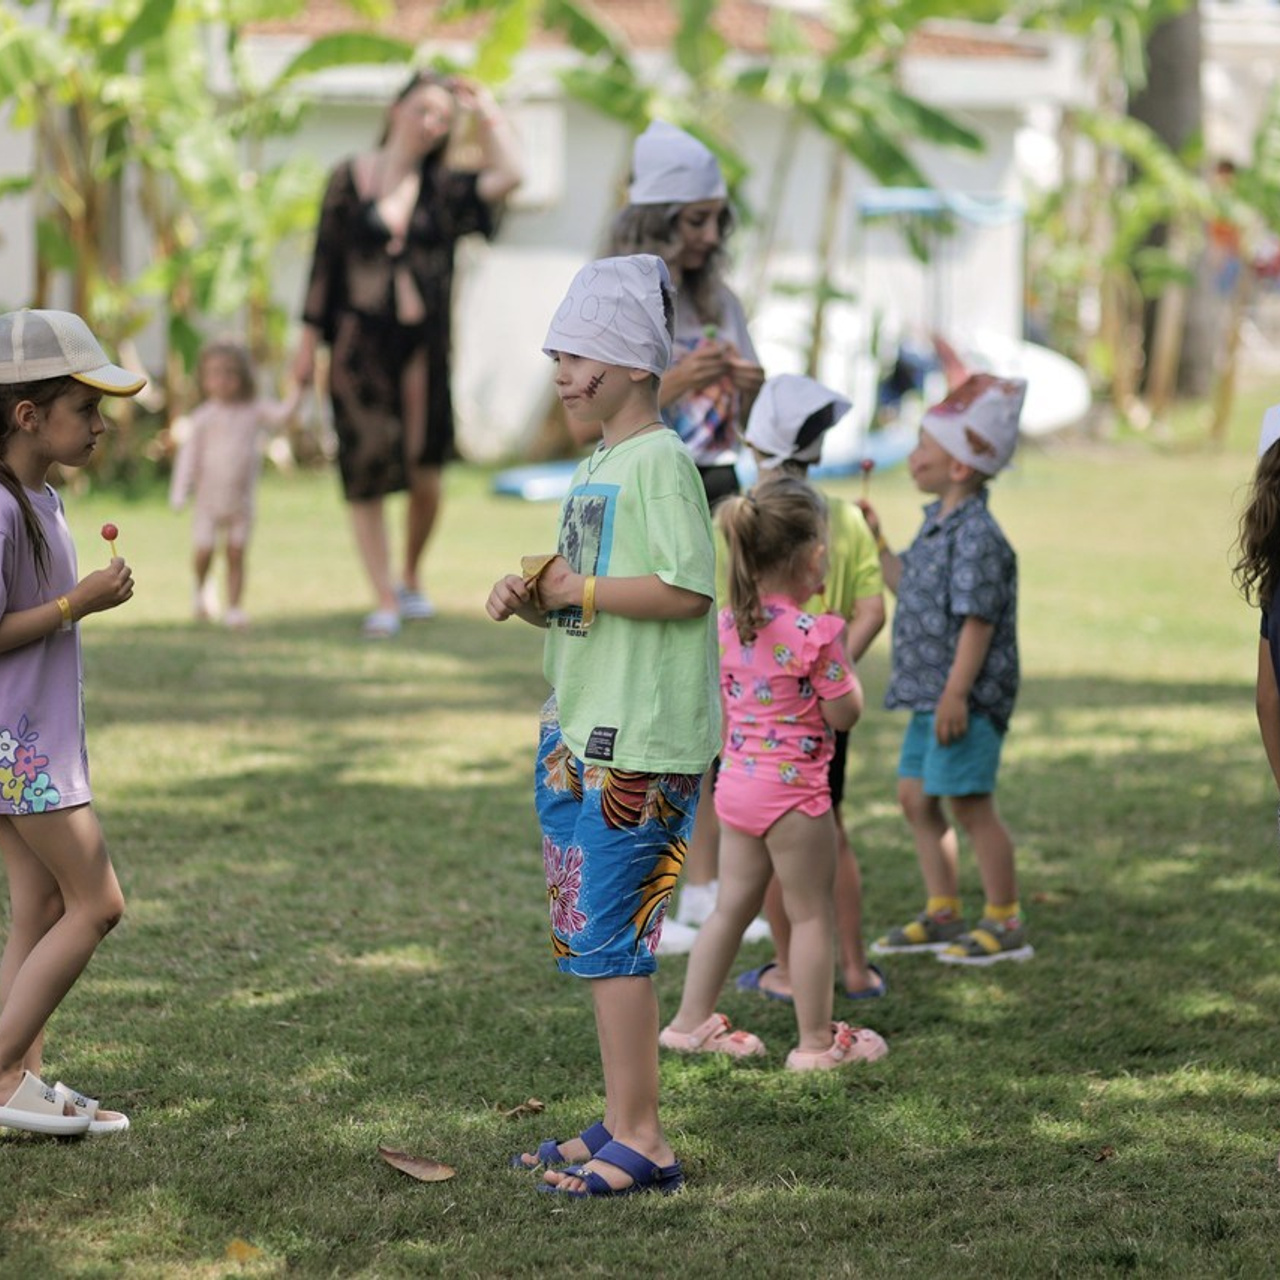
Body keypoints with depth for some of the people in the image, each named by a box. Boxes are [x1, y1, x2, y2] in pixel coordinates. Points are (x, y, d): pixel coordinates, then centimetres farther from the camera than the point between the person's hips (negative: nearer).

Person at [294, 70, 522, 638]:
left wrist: (485, 112, 1)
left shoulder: (443, 188, 8)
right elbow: (325, 261, 5)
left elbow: (507, 175, -9)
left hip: (423, 344, 1)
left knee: (425, 476, -2)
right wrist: (309, 338, 2)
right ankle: (384, 598, 2)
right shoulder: (351, 178, 4)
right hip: (361, 344, -1)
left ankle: (410, 578, 23)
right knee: (366, 474, -3)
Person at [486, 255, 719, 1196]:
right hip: (581, 732, 10)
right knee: (595, 939, 13)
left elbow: (686, 591, -21)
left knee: (608, 938, -9)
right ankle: (625, 1126, 20)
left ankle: (640, 1142, -5)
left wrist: (578, 589, -14)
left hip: (640, 746, -10)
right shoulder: (597, 468, 18)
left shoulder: (660, 461, -12)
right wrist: (535, 602, 4)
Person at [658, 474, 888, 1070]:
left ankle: (691, 1021, 24)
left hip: (735, 784, 7)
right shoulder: (814, 633, -19)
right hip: (793, 791, -7)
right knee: (812, 913, 5)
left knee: (732, 905, 18)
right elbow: (844, 714, -13)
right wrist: (845, 665, 1)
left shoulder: (729, 623, 2)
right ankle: (817, 1041, 12)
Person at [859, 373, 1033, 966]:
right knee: (916, 795, 13)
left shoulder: (976, 534, -18)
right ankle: (943, 912, 23)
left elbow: (977, 618, -21)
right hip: (929, 692, 10)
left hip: (967, 695, -10)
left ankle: (1004, 923, 5)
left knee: (969, 801, -5)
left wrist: (957, 692, -23)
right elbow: (913, 589, 23)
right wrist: (878, 544, 18)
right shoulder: (937, 524, 12)